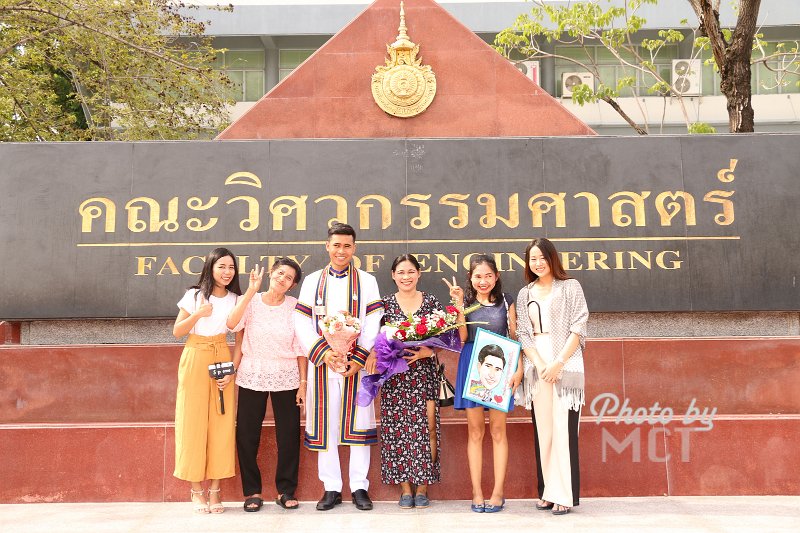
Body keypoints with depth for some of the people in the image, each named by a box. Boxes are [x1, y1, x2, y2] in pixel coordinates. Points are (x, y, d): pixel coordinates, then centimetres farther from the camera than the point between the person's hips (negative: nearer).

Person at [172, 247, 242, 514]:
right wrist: (198, 314, -15)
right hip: (195, 360, -2)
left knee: (221, 423, -1)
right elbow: (177, 331, 0)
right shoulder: (194, 295, -1)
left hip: (222, 359, 2)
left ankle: (214, 489, 8)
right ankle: (197, 490, 8)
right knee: (193, 422, -2)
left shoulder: (236, 300, 6)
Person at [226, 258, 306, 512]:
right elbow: (232, 324, -21)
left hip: (286, 378, 0)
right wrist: (251, 291, -23)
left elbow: (300, 348, 1)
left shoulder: (295, 306, -1)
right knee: (246, 435, 3)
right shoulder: (250, 301, -1)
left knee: (289, 435, 3)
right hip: (252, 377, 0)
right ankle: (252, 491, 18)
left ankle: (286, 490, 19)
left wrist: (303, 382, -3)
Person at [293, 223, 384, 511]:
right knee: (325, 425, 4)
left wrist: (358, 360, -11)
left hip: (357, 364, -1)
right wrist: (323, 353, -11)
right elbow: (302, 324, 3)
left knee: (358, 422, 1)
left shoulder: (367, 281, 7)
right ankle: (331, 488, 14)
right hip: (322, 365, 1)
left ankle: (359, 487, 11)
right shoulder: (312, 281, 10)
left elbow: (373, 325, 0)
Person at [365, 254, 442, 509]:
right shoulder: (385, 303, 6)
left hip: (424, 373, 0)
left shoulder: (431, 301, 5)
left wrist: (428, 350, -15)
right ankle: (405, 487, 13)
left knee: (426, 428, -3)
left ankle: (422, 486, 10)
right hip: (394, 376, 1)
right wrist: (373, 353, -16)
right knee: (397, 430, 1)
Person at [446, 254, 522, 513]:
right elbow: (462, 337, -6)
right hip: (472, 366, 0)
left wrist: (519, 368, -3)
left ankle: (498, 492, 7)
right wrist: (459, 304, -10)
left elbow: (514, 336, 7)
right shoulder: (466, 302, 7)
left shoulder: (505, 301, 8)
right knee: (475, 430, 3)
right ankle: (477, 492, 8)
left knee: (497, 429, 1)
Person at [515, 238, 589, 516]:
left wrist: (558, 363, -12)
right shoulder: (525, 294, 14)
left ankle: (565, 495, 0)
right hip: (537, 366, 4)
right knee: (542, 429, 4)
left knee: (563, 429, -5)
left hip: (565, 364, -4)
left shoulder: (570, 287, 4)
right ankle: (547, 492, 11)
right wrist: (540, 365, -8)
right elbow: (523, 333, 7)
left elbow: (578, 329, -3)